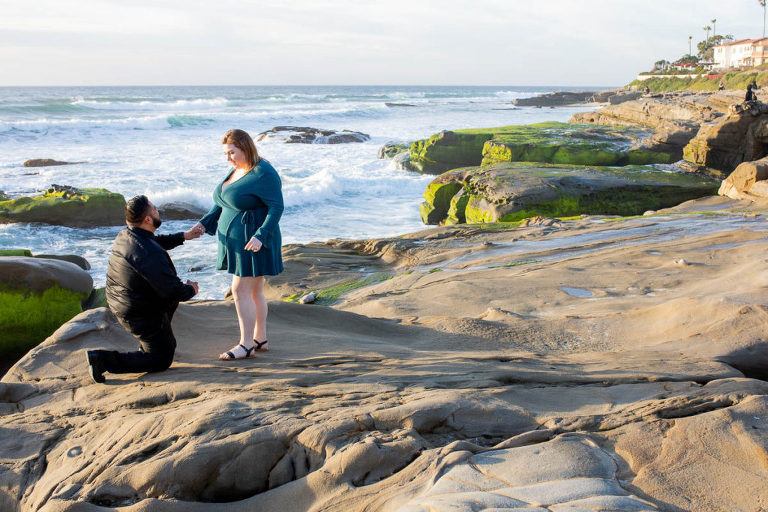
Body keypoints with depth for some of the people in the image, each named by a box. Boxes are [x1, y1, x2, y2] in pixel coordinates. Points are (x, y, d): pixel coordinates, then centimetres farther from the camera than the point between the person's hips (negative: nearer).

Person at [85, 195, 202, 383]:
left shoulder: (124, 235, -3)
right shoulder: (151, 255, -31)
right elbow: (173, 290, -26)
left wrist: (182, 236, 22)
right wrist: (190, 290, -5)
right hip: (141, 315, -9)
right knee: (161, 360, 6)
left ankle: (146, 346, 34)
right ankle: (104, 359, -5)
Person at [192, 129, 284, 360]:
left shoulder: (264, 174, -17)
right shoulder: (236, 171, 11)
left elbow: (276, 207, -20)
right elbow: (224, 204, 17)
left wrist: (260, 236, -29)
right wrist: (205, 223, 4)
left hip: (254, 242, -9)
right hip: (238, 241, 9)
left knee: (241, 291, -9)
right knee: (254, 292, 14)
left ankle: (246, 345, -3)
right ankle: (260, 339, 22)